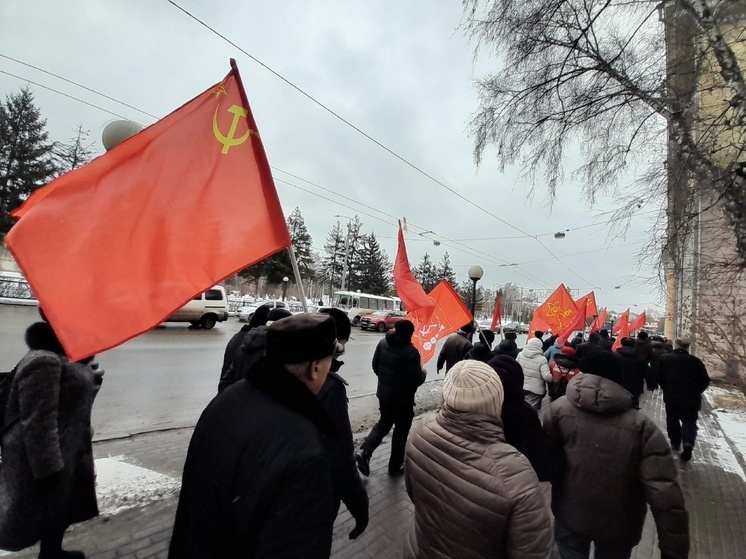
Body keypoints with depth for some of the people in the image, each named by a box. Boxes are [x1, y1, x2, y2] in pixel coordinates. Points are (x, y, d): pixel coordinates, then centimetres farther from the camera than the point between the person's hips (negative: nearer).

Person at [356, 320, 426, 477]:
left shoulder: (383, 343, -5)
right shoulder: (411, 351, -24)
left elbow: (375, 366, 5)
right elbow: (416, 379, -22)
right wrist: (423, 373, -1)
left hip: (383, 393, 6)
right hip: (403, 398, -6)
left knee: (384, 423, 23)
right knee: (401, 430, 13)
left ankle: (364, 451, 7)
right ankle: (395, 466, 26)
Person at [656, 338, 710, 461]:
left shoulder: (664, 358, -3)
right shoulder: (695, 361, -2)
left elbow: (658, 376, -3)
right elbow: (705, 380, -2)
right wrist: (696, 391, 14)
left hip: (671, 397, 0)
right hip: (691, 398, 0)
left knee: (672, 420, 17)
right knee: (689, 421, 9)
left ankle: (675, 443, 26)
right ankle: (688, 443, -12)